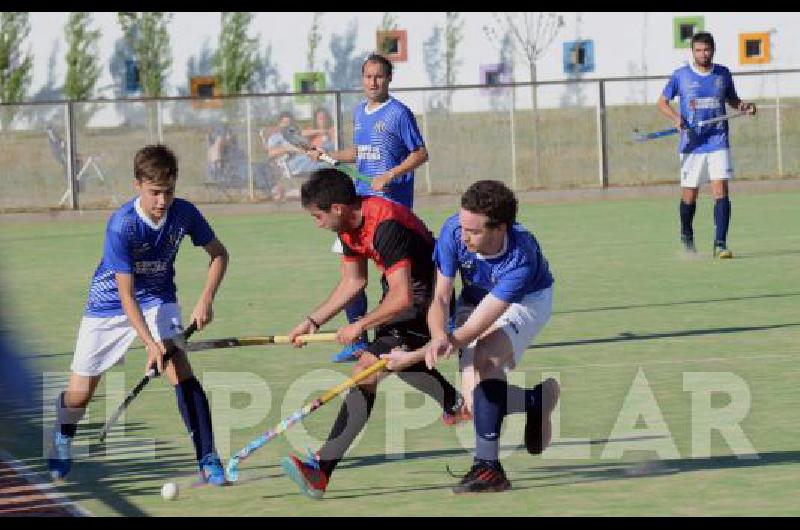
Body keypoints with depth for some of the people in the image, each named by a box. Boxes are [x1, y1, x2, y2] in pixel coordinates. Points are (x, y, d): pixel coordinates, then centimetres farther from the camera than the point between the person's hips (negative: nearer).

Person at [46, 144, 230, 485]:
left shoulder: (183, 213, -17)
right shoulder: (122, 226, -30)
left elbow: (219, 254, 0)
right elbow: (126, 294, -29)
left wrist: (206, 300, -14)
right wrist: (150, 343, -37)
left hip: (158, 299, 2)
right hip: (109, 304, -2)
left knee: (181, 370, -21)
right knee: (79, 393, 2)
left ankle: (208, 460, -15)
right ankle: (62, 441, 37)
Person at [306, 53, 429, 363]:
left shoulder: (398, 114, -7)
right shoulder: (359, 113, 15)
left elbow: (421, 153, -8)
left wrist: (389, 176, -17)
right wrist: (328, 156, 15)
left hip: (393, 201, -7)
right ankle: (357, 340, 10)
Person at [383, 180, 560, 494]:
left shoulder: (521, 259, -41)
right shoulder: (453, 231, -30)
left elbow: (476, 327, -41)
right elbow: (440, 298, -24)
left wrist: (413, 357, -47)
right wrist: (438, 337, -48)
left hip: (528, 300, -5)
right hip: (475, 299, 5)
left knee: (486, 355, -35)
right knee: (476, 404, -9)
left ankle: (487, 465, -33)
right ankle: (537, 399, 24)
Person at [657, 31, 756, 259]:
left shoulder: (723, 74, 6)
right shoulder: (681, 75, 0)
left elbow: (732, 99, 21)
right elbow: (662, 102, 6)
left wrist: (744, 106, 0)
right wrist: (676, 118, -12)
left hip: (718, 143, 1)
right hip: (692, 144, -1)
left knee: (721, 191, -12)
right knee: (689, 195, 6)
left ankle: (720, 244, -14)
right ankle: (686, 236, 33)